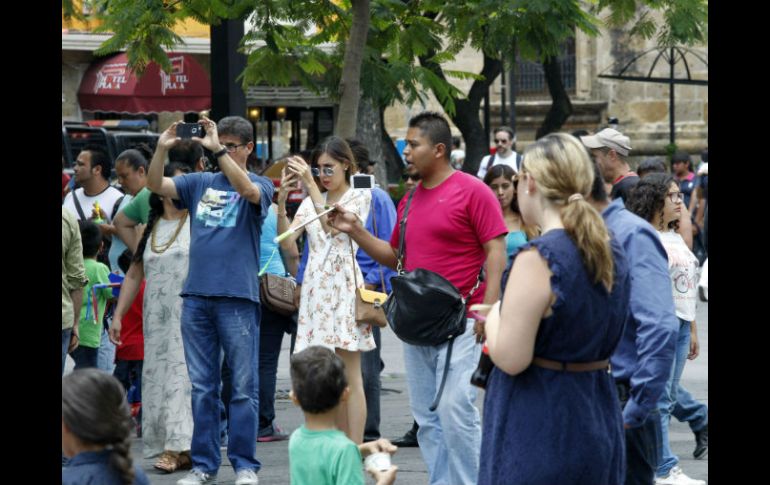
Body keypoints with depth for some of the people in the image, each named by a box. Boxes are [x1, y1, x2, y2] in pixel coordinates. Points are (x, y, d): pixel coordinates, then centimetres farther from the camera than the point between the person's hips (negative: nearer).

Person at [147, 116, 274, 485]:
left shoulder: (260, 186, 3)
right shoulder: (199, 183, 13)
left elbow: (248, 190, -20)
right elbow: (156, 185, 4)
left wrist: (216, 149, -25)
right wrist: (162, 149, -12)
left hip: (238, 298, -4)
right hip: (196, 296, 4)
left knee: (243, 387, -1)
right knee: (202, 386, 7)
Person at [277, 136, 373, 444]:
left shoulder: (359, 196, 3)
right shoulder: (312, 201, 16)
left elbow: (333, 225, -14)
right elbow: (286, 240, 4)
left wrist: (310, 184, -17)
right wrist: (282, 200, -7)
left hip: (344, 285, -5)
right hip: (316, 288, 5)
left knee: (349, 375, -7)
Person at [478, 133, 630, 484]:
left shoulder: (538, 258, -19)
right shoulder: (611, 253, 5)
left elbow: (510, 359, -20)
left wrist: (493, 319, 0)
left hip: (539, 423, -7)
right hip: (598, 415, 8)